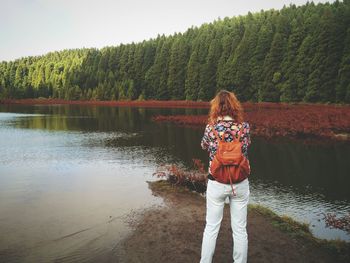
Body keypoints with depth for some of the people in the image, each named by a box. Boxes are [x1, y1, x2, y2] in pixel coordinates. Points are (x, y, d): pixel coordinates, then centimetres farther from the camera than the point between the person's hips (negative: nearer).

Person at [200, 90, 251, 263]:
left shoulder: (211, 127, -12)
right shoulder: (245, 127, -8)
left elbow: (204, 146, 9)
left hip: (216, 183, -1)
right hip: (240, 183, 1)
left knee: (211, 228, 14)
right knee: (240, 229, 16)